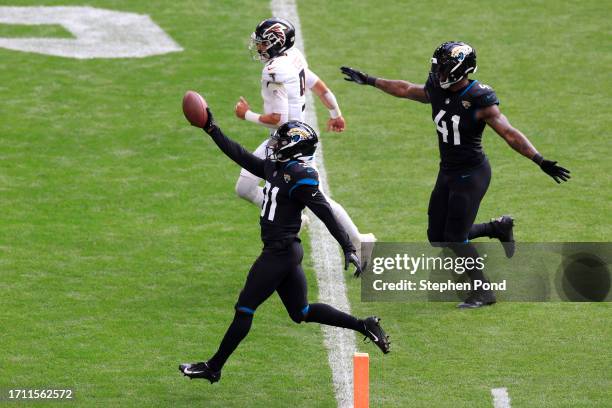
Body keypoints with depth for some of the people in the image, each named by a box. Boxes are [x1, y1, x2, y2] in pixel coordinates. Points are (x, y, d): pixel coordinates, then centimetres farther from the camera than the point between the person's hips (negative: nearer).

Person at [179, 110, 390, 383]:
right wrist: (212, 129, 16)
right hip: (285, 251, 10)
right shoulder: (275, 168, 10)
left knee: (245, 309, 0)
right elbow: (241, 156, 17)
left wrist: (348, 249, -19)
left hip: (280, 253, -10)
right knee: (301, 312, 17)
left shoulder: (299, 176, -16)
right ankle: (364, 326, 18)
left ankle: (213, 368, 8)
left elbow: (325, 213, -17)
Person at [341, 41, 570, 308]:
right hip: (447, 173, 8)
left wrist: (540, 161, -32)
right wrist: (369, 81, 27)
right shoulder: (436, 91, 0)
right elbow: (404, 89, 18)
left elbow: (509, 133, -23)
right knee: (437, 237, 10)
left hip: (472, 175, -8)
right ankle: (498, 228, 28)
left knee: (455, 239, -9)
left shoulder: (479, 100, -20)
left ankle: (483, 291, 10)